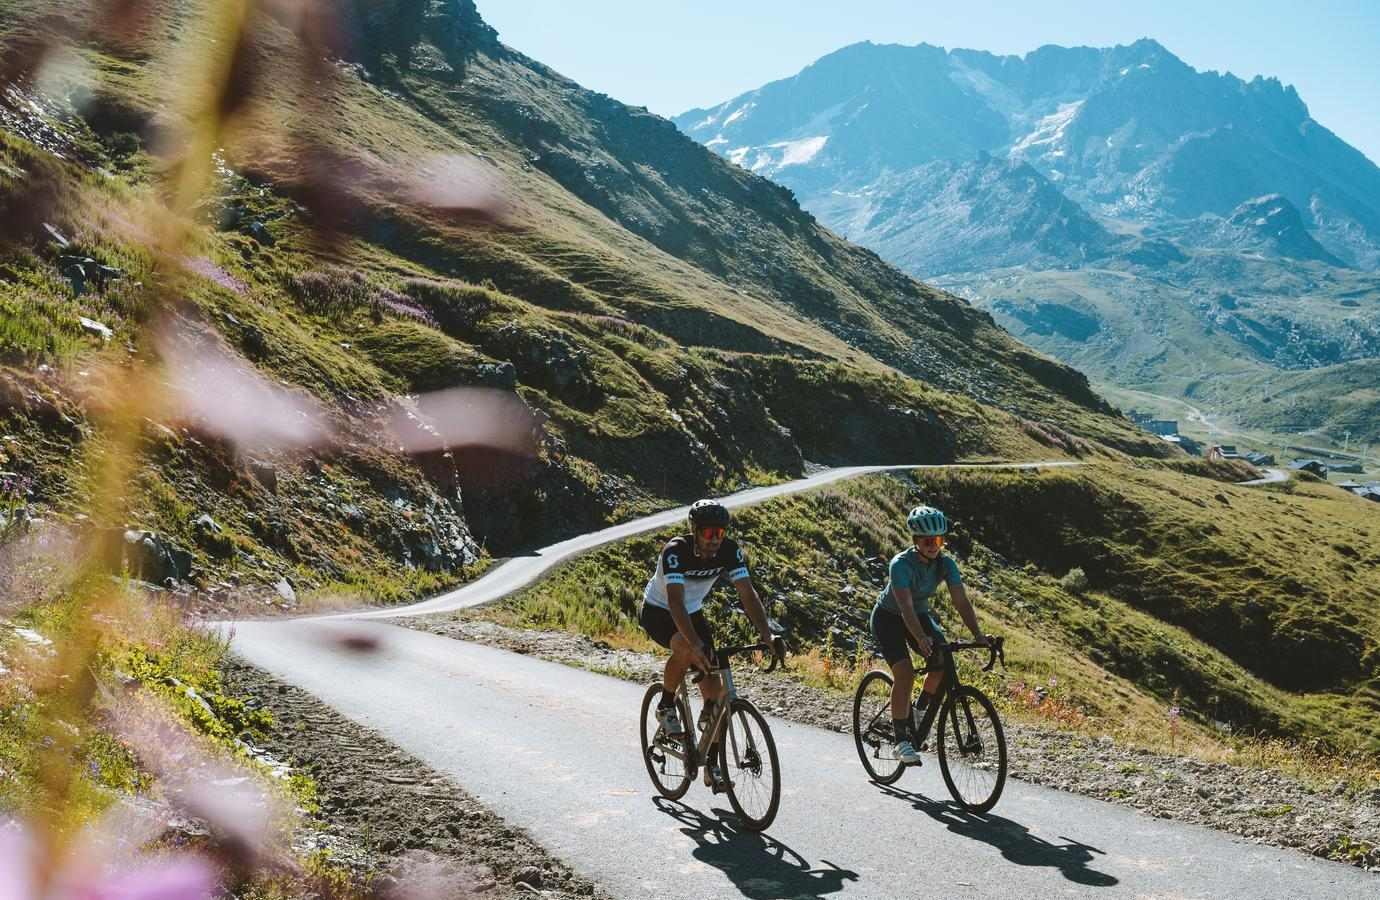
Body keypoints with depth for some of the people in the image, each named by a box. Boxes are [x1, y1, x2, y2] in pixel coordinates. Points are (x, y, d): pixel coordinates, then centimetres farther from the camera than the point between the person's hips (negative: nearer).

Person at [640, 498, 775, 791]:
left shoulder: (730, 550, -19)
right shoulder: (675, 550, -33)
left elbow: (748, 593, -21)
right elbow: (675, 601, -42)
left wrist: (766, 633, -35)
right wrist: (696, 644, -54)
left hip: (693, 613, 5)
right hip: (658, 612, -5)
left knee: (715, 688, -7)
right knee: (686, 649, -38)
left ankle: (712, 766, 3)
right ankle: (666, 707, -10)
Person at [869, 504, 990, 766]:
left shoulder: (946, 564, -16)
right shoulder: (902, 564, -31)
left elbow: (961, 601, -21)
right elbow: (906, 607, -41)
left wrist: (978, 635, -35)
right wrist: (921, 639, -55)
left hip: (920, 614, 5)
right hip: (888, 618, -5)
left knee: (944, 663, -17)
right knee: (905, 673, -24)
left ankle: (920, 710, 9)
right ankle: (901, 740, -15)